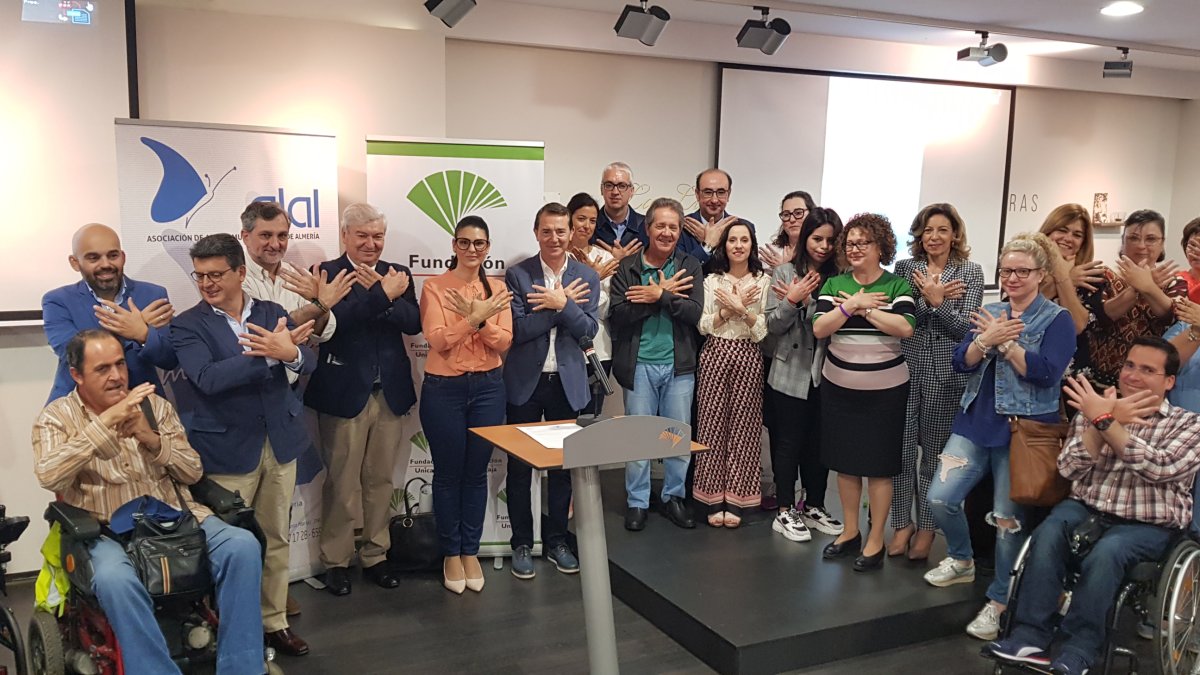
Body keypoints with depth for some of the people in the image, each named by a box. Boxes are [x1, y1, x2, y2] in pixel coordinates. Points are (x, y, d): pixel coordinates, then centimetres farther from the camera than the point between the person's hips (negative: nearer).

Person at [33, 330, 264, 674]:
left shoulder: (154, 404, 13)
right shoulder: (57, 416, 5)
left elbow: (193, 472, 8)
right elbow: (48, 476, -16)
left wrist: (151, 438, -9)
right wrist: (106, 421, -20)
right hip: (106, 531, -3)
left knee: (243, 546, -24)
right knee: (113, 579, -38)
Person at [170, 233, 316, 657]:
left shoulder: (273, 314, 4)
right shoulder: (187, 325, -5)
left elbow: (307, 363, -6)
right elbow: (208, 378, -21)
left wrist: (289, 352, -30)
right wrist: (272, 354, -30)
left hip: (279, 443, 4)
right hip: (227, 448, -3)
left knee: (277, 538, 13)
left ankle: (274, 621, 27)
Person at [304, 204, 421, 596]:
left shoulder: (397, 276, 9)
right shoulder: (327, 273, -4)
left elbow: (414, 322, -4)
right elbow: (336, 318, -21)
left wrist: (382, 293, -16)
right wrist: (382, 295, -21)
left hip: (390, 394, 4)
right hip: (344, 393, -4)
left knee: (381, 480, 13)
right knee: (341, 483, 4)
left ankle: (375, 556, 25)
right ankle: (336, 561, 18)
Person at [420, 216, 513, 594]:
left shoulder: (497, 289, 5)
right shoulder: (435, 287, -5)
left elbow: (504, 343, -5)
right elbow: (439, 341, -16)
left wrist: (478, 317, -20)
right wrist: (477, 316, -23)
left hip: (488, 387, 3)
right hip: (444, 390, -3)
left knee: (477, 473, 11)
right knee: (448, 474, 7)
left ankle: (471, 551, 25)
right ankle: (451, 554, 22)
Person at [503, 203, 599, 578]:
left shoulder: (587, 277, 3)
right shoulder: (517, 275, -5)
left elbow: (589, 329, -6)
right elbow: (518, 329, -14)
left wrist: (561, 304, -20)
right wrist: (562, 305, -15)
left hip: (567, 382, 2)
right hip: (525, 382, -2)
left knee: (563, 465, 11)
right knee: (519, 466, 6)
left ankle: (556, 541, 26)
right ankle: (522, 544, 20)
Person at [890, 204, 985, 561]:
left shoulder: (970, 272, 0)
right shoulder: (905, 268, 4)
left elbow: (964, 328, -8)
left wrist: (935, 300, -19)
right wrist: (929, 298, -19)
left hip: (946, 374, -1)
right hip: (905, 370, 1)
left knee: (935, 452, 8)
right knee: (902, 449, 4)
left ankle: (926, 526, 22)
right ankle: (902, 522, 20)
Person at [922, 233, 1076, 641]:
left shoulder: (1057, 319, -3)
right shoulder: (988, 313, 11)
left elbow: (1046, 372, -17)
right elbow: (961, 362, 1)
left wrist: (1004, 341, -16)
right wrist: (987, 339, -16)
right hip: (976, 423, 5)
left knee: (1008, 517, 1)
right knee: (940, 499, -4)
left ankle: (1000, 600, 19)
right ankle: (962, 561, 24)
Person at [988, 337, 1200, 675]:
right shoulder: (1095, 410, 12)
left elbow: (1159, 467, -18)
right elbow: (1069, 469, -2)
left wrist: (1107, 422, -22)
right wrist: (1101, 422, -16)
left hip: (1147, 526, -2)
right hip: (1087, 509, 3)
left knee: (1106, 552, -34)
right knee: (1048, 533, -30)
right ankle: (1030, 638, -29)